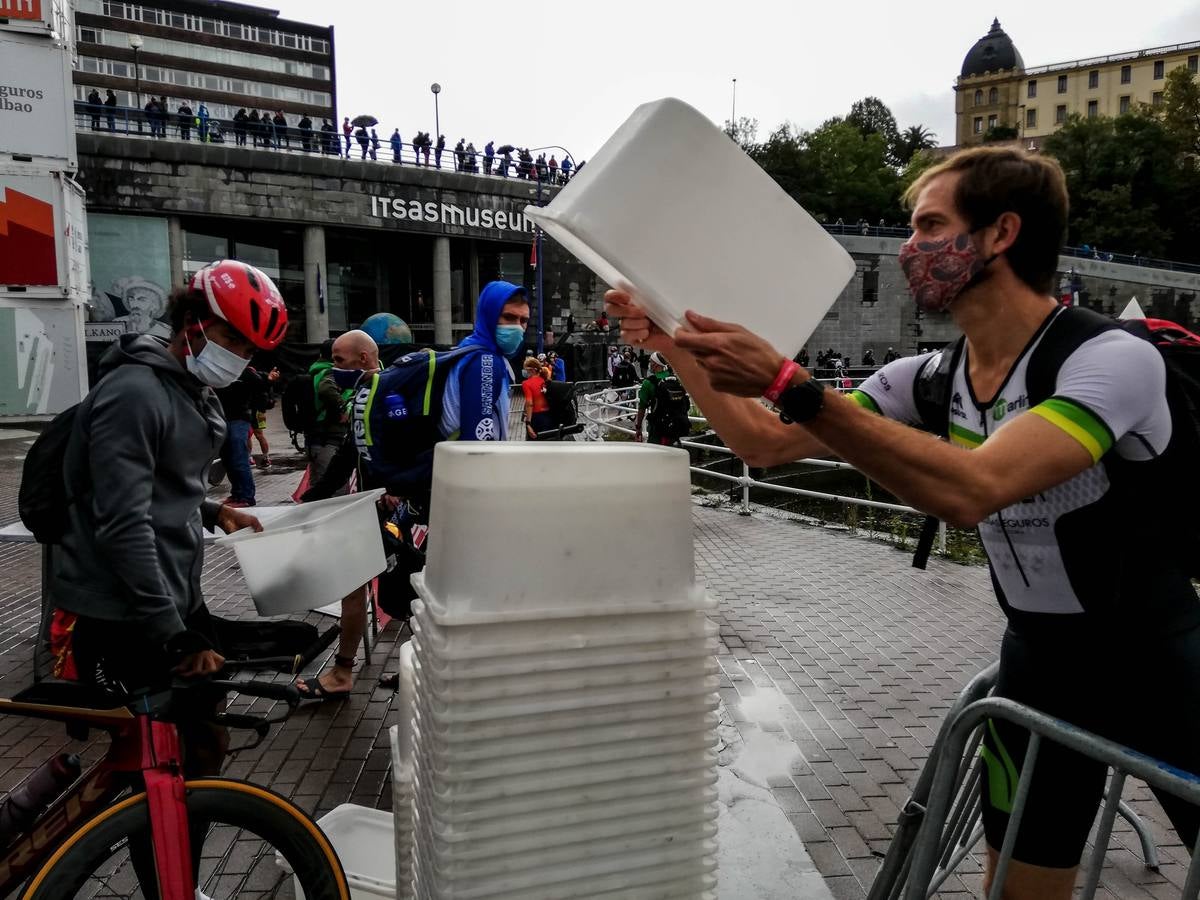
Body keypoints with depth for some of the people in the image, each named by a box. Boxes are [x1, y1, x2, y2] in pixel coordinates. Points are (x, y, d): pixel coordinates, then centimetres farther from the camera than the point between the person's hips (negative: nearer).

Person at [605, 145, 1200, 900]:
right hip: (1040, 663, 5)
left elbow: (971, 491, -41)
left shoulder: (1113, 359, -24)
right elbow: (765, 444, -3)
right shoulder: (927, 382, -5)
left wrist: (787, 383, -44)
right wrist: (676, 347, -10)